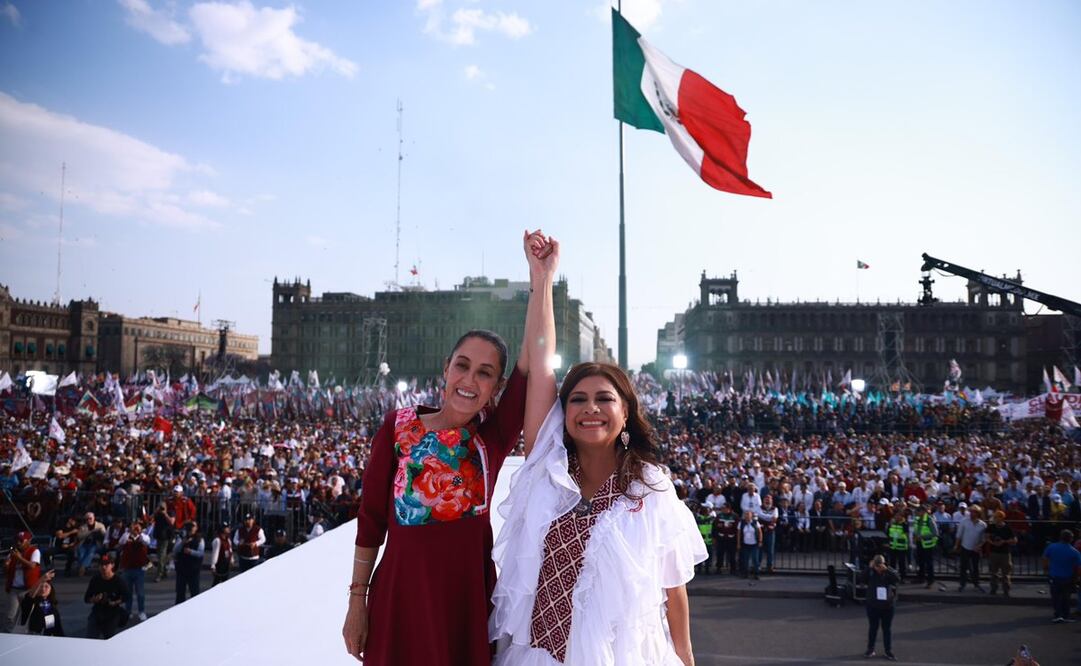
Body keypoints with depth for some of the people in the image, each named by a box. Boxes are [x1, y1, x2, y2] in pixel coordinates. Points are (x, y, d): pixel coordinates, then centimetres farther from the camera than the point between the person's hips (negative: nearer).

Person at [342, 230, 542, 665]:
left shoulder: (493, 437, -4)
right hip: (399, 597, 0)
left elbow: (534, 358, -14)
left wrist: (541, 274, -16)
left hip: (469, 598, 1)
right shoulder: (398, 426, -4)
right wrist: (357, 599, 1)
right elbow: (371, 519, 1)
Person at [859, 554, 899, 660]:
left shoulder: (890, 572, -7)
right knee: (872, 628, 11)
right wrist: (869, 568, -23)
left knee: (887, 629, 9)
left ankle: (889, 652, 19)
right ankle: (870, 650, 22)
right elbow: (861, 579, -20)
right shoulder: (870, 573, -7)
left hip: (887, 606, 0)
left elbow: (898, 579, -24)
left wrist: (886, 570, -28)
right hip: (873, 606, 0)